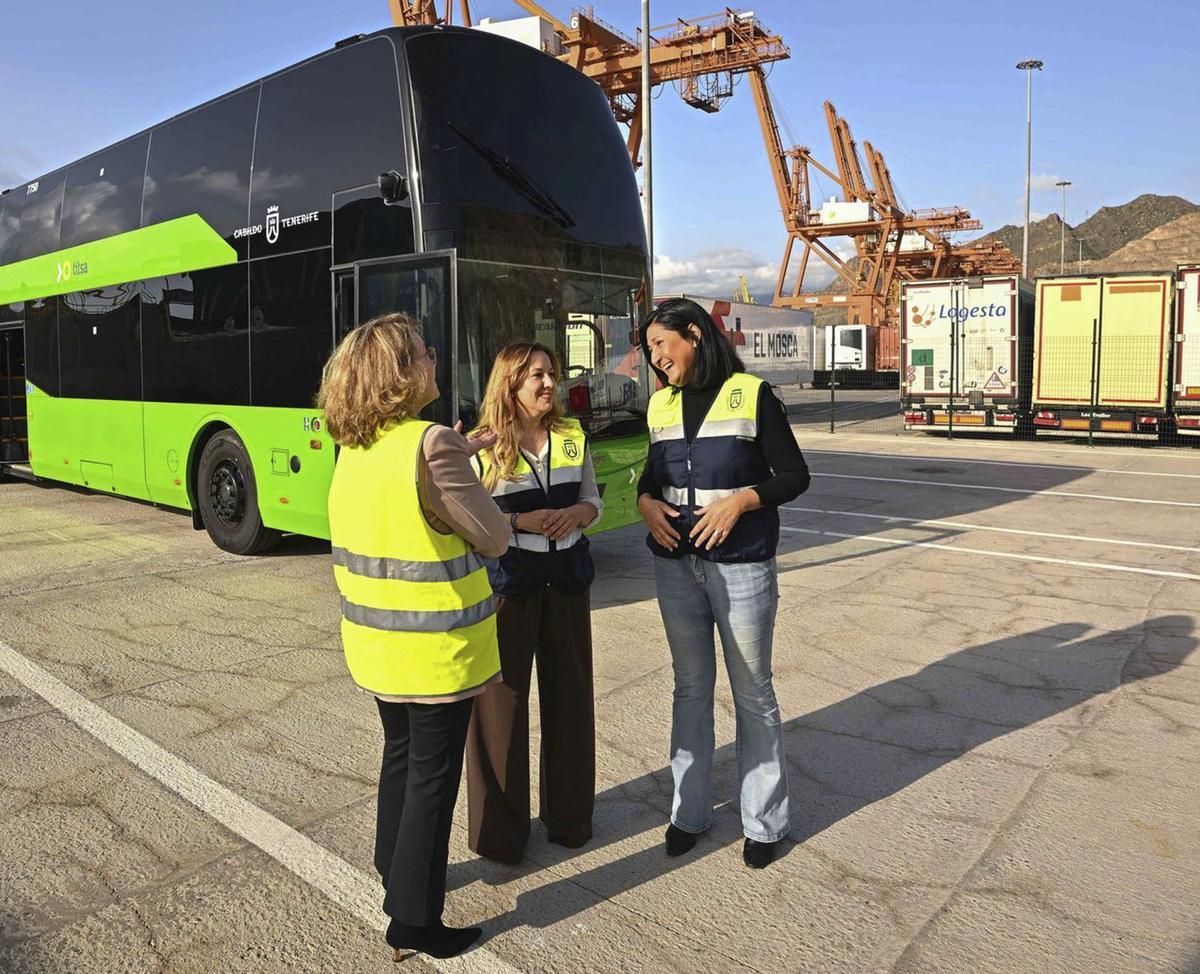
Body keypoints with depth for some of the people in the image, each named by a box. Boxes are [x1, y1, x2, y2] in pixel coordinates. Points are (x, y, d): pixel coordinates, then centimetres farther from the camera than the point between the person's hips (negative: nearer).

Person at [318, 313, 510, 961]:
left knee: (400, 756, 24)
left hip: (374, 641, 8)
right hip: (436, 648, -7)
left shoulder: (355, 447, 0)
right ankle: (413, 919, 22)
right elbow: (493, 537, -16)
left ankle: (397, 877, 42)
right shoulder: (432, 444, -23)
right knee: (432, 777, 8)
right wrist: (468, 474, 0)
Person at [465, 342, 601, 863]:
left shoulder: (572, 436, 7)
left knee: (569, 692, 12)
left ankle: (568, 812, 30)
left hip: (567, 577, 4)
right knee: (502, 695, 1)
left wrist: (576, 513, -10)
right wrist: (519, 521, -20)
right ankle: (500, 825, 17)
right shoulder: (482, 447, -6)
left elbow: (592, 499, 13)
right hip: (508, 580, -4)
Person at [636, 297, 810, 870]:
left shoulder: (751, 395, -7)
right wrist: (646, 502, -5)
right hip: (676, 564, 5)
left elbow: (795, 475, -5)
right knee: (690, 687, 14)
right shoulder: (660, 404, 8)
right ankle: (689, 810, 28)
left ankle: (765, 821, 23)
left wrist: (741, 500, -21)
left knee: (752, 692, 7)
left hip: (741, 566, -4)